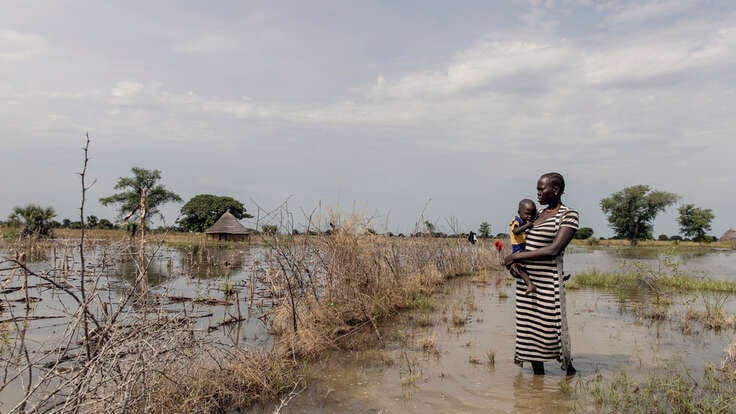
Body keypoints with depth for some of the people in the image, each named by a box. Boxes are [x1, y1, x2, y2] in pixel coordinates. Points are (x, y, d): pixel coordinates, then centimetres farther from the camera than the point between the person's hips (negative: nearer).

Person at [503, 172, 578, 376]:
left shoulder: (569, 215, -7)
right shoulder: (540, 214, 15)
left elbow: (554, 250, -16)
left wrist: (517, 256, -14)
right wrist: (513, 258, 10)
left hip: (548, 281, -7)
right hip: (526, 279, 7)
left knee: (552, 328, 1)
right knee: (528, 328, 9)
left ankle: (569, 368, 25)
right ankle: (538, 375, 22)